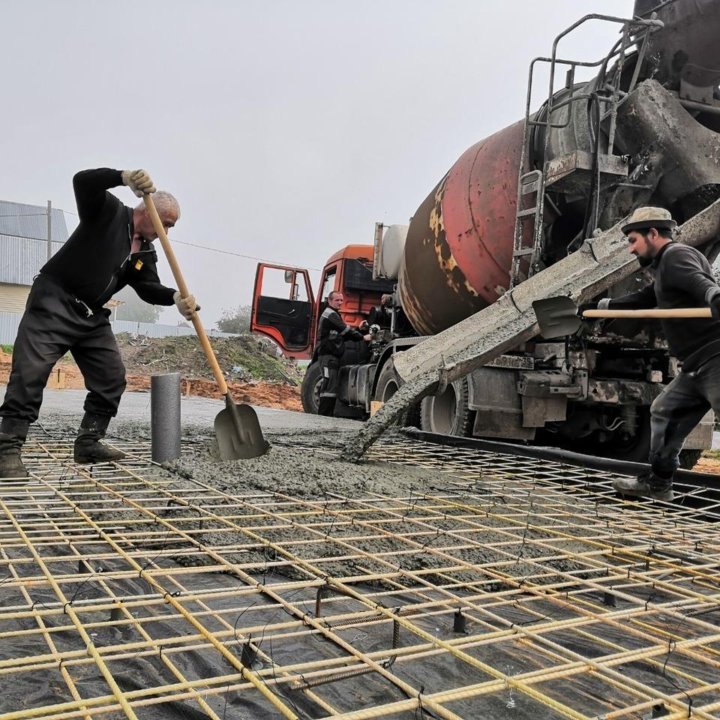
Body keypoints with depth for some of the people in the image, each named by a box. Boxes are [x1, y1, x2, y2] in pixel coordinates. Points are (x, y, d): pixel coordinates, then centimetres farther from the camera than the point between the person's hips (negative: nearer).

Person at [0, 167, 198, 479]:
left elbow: (148, 288, -1)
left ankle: (88, 442, 13)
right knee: (30, 374, -13)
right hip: (54, 303, -7)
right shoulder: (109, 211, -3)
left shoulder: (146, 253, 12)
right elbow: (83, 181, -20)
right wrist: (124, 177, -37)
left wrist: (176, 297, -22)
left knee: (112, 377, 3)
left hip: (93, 317, 8)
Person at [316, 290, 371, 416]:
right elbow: (345, 330, -17)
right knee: (329, 386, -14)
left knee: (332, 386, 10)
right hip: (328, 355, -11)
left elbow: (342, 335, 22)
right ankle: (324, 414, -15)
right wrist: (363, 337, -14)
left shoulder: (333, 314, 25)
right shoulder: (330, 314, -8)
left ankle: (327, 414, 13)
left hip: (333, 355, 11)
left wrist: (357, 330, 10)